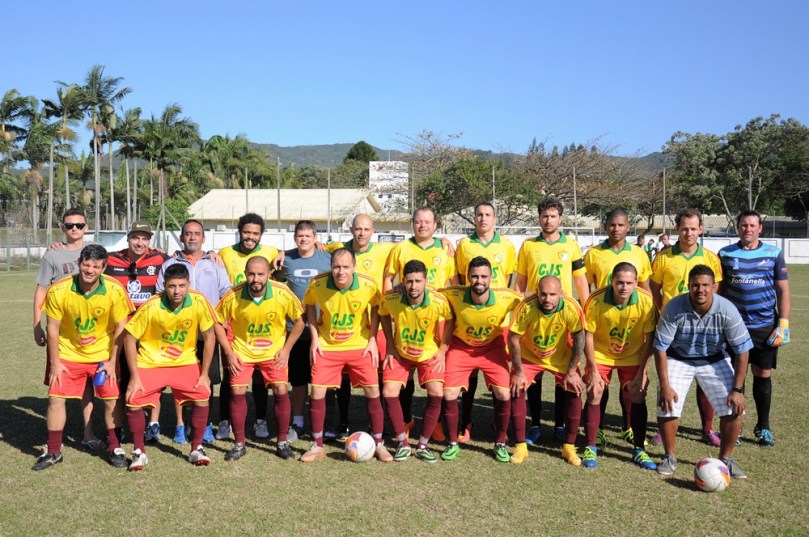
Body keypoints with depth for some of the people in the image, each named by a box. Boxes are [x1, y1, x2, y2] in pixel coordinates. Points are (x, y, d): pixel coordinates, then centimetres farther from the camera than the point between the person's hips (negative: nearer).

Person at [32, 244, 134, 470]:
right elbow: (53, 328, -9)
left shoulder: (115, 291, -20)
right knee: (56, 398, -1)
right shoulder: (58, 290, -19)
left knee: (111, 399, -2)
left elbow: (120, 328, -9)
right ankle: (53, 452, 15)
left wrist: (112, 362, -8)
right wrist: (55, 364, -6)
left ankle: (115, 448, 17)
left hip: (104, 355, -1)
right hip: (68, 354, 1)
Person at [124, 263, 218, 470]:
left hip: (185, 362, 1)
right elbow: (130, 338, -13)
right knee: (133, 401, -16)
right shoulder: (151, 307, -22)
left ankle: (196, 449, 5)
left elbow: (209, 337, -9)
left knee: (202, 396, -14)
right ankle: (139, 452, 6)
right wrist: (135, 377, -13)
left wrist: (204, 374, -8)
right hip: (150, 362, -1)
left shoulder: (199, 302, -19)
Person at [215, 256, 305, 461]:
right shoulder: (232, 297, -19)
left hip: (273, 352, 0)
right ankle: (239, 444, 9)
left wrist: (286, 349, -8)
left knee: (281, 391, -9)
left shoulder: (283, 294, -19)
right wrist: (229, 353, -9)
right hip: (242, 351, 0)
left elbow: (299, 322, -3)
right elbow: (218, 323, -4)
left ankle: (282, 442, 8)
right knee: (237, 393, -8)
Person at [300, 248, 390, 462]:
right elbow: (309, 305, 2)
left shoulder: (368, 286, -20)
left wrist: (372, 340, -6)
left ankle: (378, 444, 16)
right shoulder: (317, 284, -19)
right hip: (327, 346, 0)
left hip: (360, 346, 0)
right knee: (317, 393, -3)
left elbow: (376, 308, 0)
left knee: (373, 393, -1)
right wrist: (315, 339, -4)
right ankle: (317, 446, 14)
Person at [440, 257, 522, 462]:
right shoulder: (454, 296, -27)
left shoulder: (507, 299, -28)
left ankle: (500, 444, 13)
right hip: (461, 347, 0)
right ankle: (453, 444, 14)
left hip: (492, 347, 0)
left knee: (504, 395, -10)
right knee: (449, 395, -8)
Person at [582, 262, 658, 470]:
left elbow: (649, 339, -13)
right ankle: (590, 448, 5)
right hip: (601, 354, -1)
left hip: (633, 356, 1)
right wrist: (593, 370, -15)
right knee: (594, 394, -9)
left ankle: (639, 450, 11)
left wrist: (642, 371, -14)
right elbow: (588, 336, -16)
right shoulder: (596, 301, -26)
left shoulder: (646, 301, -23)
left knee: (637, 397, -4)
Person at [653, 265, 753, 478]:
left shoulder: (726, 310, -24)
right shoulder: (674, 308, -27)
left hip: (714, 360, 1)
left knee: (734, 409, -10)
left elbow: (742, 350, -15)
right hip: (678, 359, -1)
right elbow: (660, 348, -19)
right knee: (666, 407, -14)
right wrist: (665, 386, -21)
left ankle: (725, 459, 14)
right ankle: (670, 457, 11)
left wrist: (737, 390, -15)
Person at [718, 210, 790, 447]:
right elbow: (718, 290, 8)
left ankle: (763, 427, 20)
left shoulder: (773, 254, 3)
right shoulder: (725, 254, 3)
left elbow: (783, 290, 4)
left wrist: (783, 324, -3)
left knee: (763, 374, 6)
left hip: (765, 326, 0)